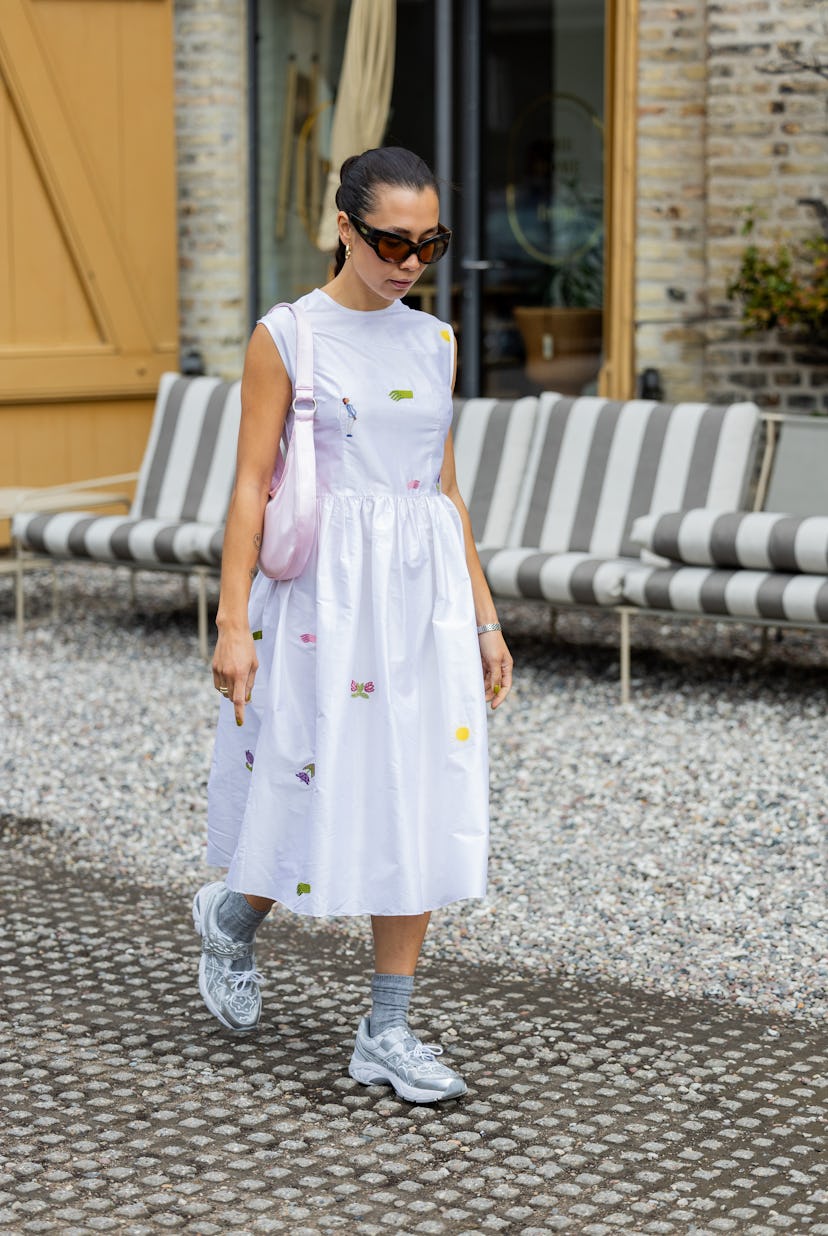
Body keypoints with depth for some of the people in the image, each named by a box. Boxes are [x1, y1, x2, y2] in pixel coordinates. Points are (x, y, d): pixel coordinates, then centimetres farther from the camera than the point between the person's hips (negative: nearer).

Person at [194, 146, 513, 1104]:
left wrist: (483, 617, 11)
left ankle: (386, 1032, 12)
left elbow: (446, 488, 14)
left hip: (425, 593, 5)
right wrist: (233, 623, -11)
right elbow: (250, 485, -7)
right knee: (319, 800, -1)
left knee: (418, 808, 3)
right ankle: (230, 919, 32)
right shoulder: (285, 337, -5)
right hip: (326, 591, -5)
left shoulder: (432, 342, 10)